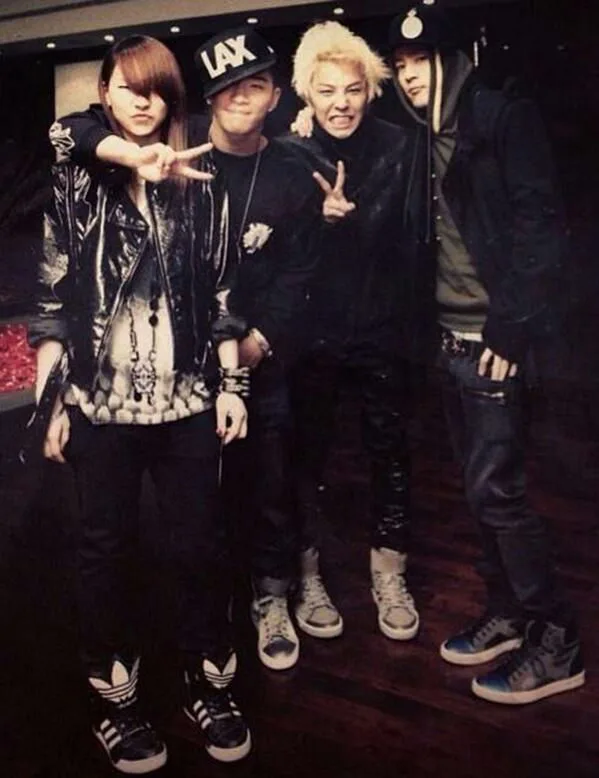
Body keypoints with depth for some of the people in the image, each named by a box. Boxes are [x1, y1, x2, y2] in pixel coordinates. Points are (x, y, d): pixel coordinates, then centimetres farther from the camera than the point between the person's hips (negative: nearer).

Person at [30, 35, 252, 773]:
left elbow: (220, 291, 7)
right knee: (106, 550, 10)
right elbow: (50, 297, -1)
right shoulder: (72, 181, 1)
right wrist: (48, 397, -5)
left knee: (197, 544, 10)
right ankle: (115, 697, 28)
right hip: (100, 403, -1)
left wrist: (231, 384, 3)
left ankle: (208, 682, 30)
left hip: (188, 400, 2)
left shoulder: (201, 183, 6)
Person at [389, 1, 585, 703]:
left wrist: (512, 328, -18)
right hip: (452, 336, 7)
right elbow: (423, 234, 13)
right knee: (481, 487, 12)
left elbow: (539, 225, -13)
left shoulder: (504, 119, -5)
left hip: (492, 336, -7)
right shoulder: (426, 136, 16)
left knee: (495, 489, -6)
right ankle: (506, 615, 26)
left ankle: (555, 643, 8)